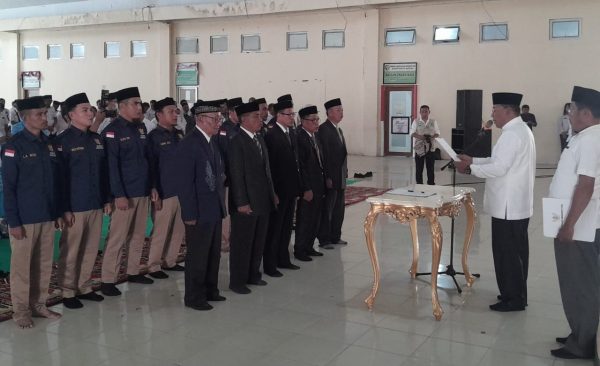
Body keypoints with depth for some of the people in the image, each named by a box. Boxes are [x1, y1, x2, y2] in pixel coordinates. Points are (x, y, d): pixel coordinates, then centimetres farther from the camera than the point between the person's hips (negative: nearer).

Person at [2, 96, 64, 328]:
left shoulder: (49, 144, 9)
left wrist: (58, 213, 12)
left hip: (48, 217, 6)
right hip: (24, 219, -5)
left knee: (44, 264, 12)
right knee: (22, 266, 6)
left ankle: (38, 305, 26)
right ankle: (21, 311, 19)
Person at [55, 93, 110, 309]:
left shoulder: (96, 139, 11)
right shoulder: (63, 141, -7)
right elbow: (60, 176, -10)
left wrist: (107, 199, 12)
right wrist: (65, 208, -13)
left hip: (96, 205, 6)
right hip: (75, 207, -6)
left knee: (91, 250, 12)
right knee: (70, 252, 4)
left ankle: (84, 287, 26)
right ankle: (68, 292, 17)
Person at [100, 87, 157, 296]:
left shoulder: (140, 128, 11)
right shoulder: (112, 131, -10)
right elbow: (111, 165, -14)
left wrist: (152, 186, 13)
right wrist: (119, 195, -17)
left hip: (143, 191, 7)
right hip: (124, 194, -7)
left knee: (138, 235, 14)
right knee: (117, 238, -3)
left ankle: (133, 272, 27)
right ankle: (108, 280, 6)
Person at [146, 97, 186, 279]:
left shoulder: (179, 134, 10)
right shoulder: (153, 137, -8)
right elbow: (151, 167, -10)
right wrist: (155, 194, -12)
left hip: (182, 190, 6)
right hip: (164, 193, -6)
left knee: (179, 230, 13)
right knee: (160, 231, 1)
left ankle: (170, 261, 28)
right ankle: (153, 266, 15)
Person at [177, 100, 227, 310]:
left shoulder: (213, 141, 11)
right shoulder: (189, 143, -15)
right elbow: (185, 182, -17)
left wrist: (221, 203, 11)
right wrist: (190, 214, -18)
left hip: (215, 209, 8)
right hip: (199, 211, -8)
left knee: (214, 254, 16)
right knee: (197, 256, 3)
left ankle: (210, 290, 31)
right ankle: (193, 297, 17)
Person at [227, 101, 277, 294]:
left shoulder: (259, 139, 12)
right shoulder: (237, 141, -13)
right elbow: (236, 175, -16)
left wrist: (272, 193, 16)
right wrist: (241, 202, -18)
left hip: (262, 201, 8)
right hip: (246, 203, -8)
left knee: (258, 241, 16)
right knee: (242, 243, 3)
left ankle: (253, 275, 31)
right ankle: (237, 281, 14)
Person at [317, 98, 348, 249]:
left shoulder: (338, 129, 15)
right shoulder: (324, 129, -14)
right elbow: (324, 155, -19)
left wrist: (345, 173, 12)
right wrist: (328, 177, -21)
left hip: (340, 177, 9)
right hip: (330, 177, -9)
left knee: (339, 208, 15)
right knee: (327, 209, 0)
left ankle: (335, 236, 26)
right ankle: (324, 240, 10)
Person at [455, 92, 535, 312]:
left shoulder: (512, 134, -19)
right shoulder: (520, 130, 15)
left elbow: (498, 168, -24)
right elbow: (501, 161, 18)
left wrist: (470, 168, -13)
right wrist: (473, 160, 10)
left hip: (508, 206, -10)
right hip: (517, 204, 10)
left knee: (507, 252, -1)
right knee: (516, 251, 17)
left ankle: (513, 299, 9)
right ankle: (516, 295, 27)